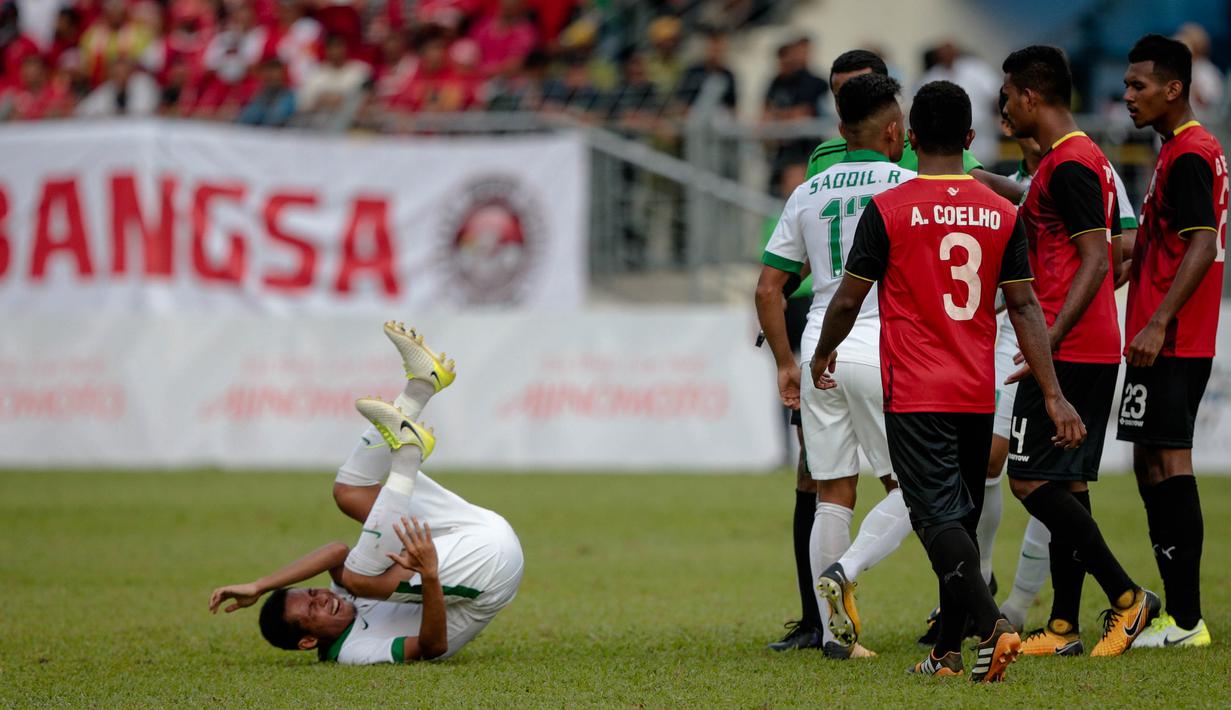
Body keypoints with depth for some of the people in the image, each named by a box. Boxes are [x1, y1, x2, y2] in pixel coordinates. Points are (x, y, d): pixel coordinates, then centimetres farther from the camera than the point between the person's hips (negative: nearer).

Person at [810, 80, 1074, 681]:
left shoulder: (888, 210, -8)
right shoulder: (1001, 213, 2)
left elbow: (848, 300, -3)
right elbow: (1024, 306, 1)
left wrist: (822, 356, 16)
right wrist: (1053, 395, 1)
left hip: (915, 395, -4)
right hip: (978, 395, 4)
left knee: (939, 518, -9)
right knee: (960, 518, 14)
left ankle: (991, 626, -29)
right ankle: (948, 651, 17)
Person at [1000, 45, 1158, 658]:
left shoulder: (1067, 166, -14)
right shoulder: (1090, 159, 16)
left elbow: (1097, 260, -21)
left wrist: (1051, 337, -25)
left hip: (1067, 350, -10)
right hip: (1096, 349, 10)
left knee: (1030, 479, -9)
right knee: (1066, 484, 9)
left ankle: (1127, 596, -8)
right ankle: (1063, 629, 10)